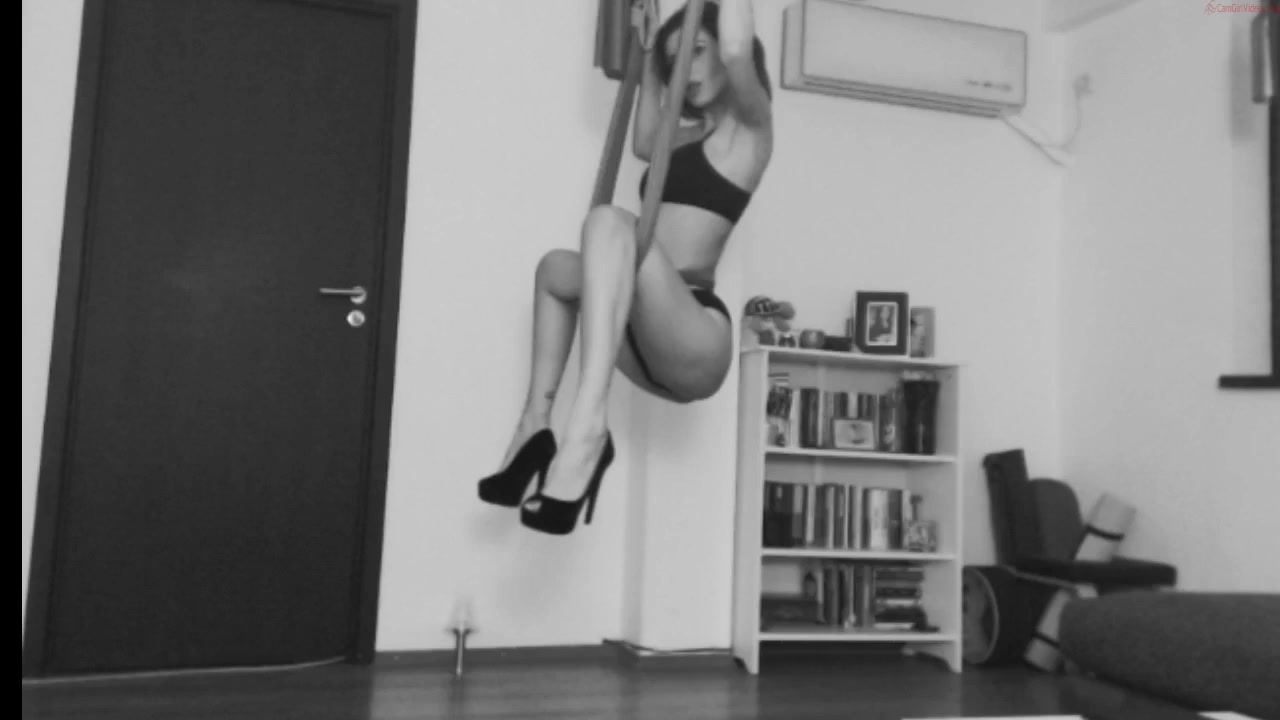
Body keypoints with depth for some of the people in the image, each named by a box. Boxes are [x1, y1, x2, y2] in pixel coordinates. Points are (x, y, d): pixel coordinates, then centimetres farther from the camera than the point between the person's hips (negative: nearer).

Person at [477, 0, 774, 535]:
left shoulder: (748, 125, 3)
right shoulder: (695, 136, 26)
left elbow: (737, 52, -17)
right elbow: (644, 143, 43)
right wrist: (650, 60, 39)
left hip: (696, 341, -9)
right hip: (654, 344, 9)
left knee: (610, 221, -32)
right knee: (557, 268, 28)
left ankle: (586, 431, -45)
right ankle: (536, 425, 14)